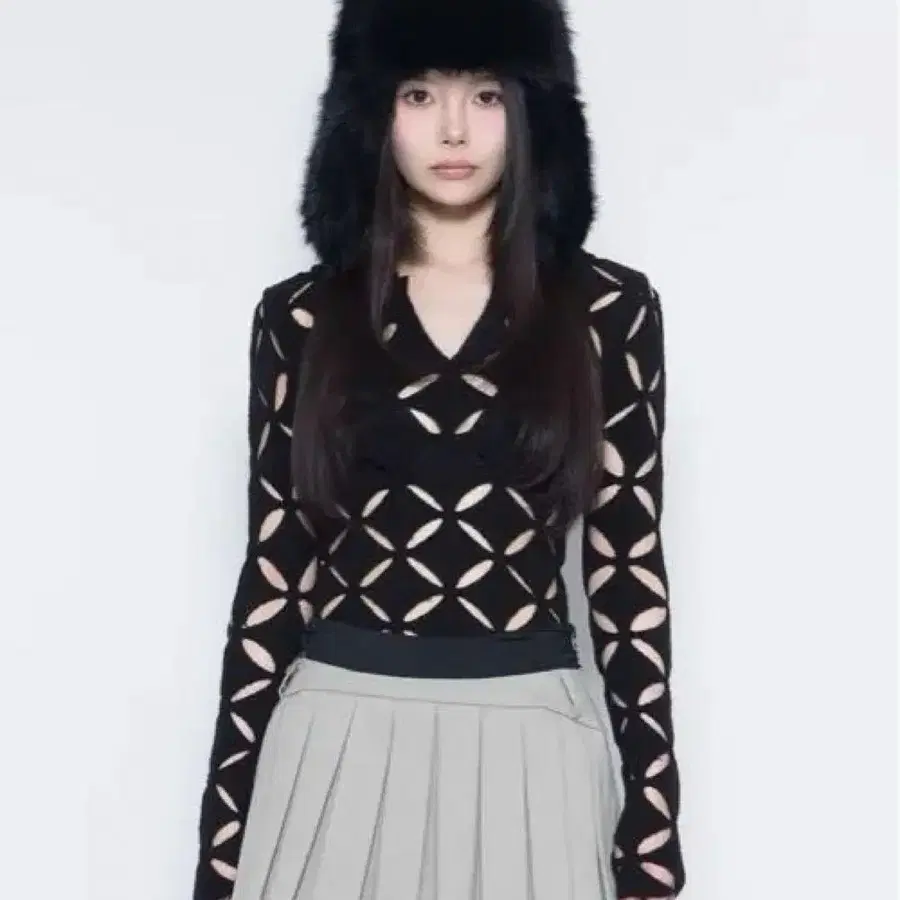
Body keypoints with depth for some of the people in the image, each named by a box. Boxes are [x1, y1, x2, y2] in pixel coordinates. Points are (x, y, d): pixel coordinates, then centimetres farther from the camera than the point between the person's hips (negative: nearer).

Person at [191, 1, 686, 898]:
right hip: (341, 740, 1)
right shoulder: (301, 318, 1)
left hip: (530, 746, 0)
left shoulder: (608, 309, 0)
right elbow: (274, 577, 2)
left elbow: (631, 575, 0)